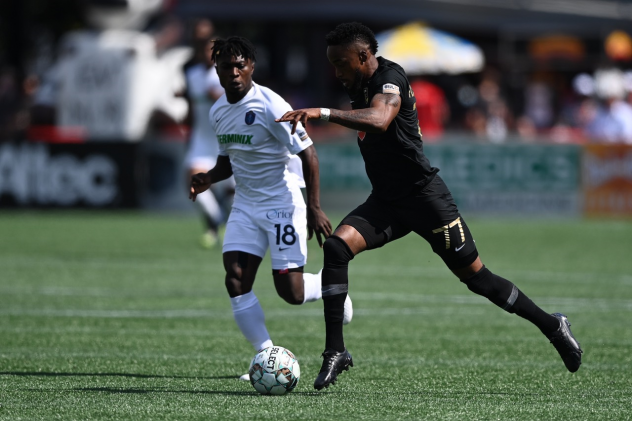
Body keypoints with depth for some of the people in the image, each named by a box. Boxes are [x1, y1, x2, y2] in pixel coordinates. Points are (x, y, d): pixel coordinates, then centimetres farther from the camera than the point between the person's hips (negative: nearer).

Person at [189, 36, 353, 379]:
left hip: (283, 205, -6)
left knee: (291, 292, -9)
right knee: (235, 280, -9)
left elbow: (308, 154, -16)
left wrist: (314, 208, -20)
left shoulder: (269, 106, -17)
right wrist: (209, 178, 1)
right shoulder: (218, 112, 6)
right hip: (245, 206, 7)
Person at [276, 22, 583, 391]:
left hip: (424, 195, -7)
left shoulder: (389, 77, -18)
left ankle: (552, 326, 21)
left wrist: (323, 113, -46)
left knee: (476, 276, 1)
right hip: (386, 201, 7)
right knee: (337, 246, -18)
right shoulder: (360, 88, 10)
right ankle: (335, 351, -17)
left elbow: (380, 121, -39)